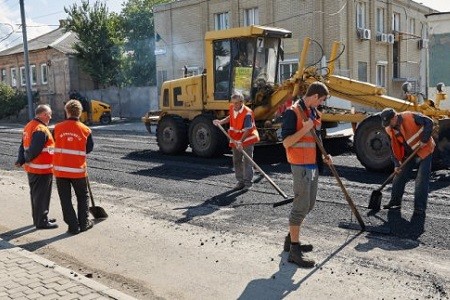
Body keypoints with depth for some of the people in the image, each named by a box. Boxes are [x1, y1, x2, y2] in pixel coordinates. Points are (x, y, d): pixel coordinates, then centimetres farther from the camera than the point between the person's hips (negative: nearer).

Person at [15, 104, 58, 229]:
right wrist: (26, 160, -8)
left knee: (35, 194, 19)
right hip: (42, 169, -10)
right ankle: (42, 221, 8)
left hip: (31, 168, 10)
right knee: (42, 196, 0)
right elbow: (35, 150, -24)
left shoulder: (29, 126, 12)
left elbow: (23, 146, 12)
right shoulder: (41, 130, -21)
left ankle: (38, 218, 31)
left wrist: (21, 160, 3)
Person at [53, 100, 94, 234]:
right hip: (78, 170, -1)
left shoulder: (57, 128, -5)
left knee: (65, 199, 10)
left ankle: (73, 226, 11)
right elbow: (89, 148, 4)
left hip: (60, 169, 1)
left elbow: (55, 144, 7)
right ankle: (84, 223, 21)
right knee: (83, 196, 17)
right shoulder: (85, 130, -7)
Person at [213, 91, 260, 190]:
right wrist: (220, 122, 7)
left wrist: (241, 142, -37)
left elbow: (247, 130, -27)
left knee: (247, 162, -3)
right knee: (237, 161, 11)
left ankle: (248, 182, 4)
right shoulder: (232, 108, -2)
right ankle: (240, 181, 21)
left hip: (247, 140, -7)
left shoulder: (247, 113, -24)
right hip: (235, 140, 7)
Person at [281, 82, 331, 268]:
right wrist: (305, 129, -25)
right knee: (301, 206, -8)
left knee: (308, 205, 16)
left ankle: (291, 239, 30)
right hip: (301, 166, -9)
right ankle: (294, 251, -1)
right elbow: (286, 142, -16)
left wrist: (323, 156, 10)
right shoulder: (293, 112, -13)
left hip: (313, 164, 9)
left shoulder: (314, 112, 15)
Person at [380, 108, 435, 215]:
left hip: (424, 151, -5)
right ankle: (395, 201, 18)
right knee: (399, 176, 4)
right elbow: (394, 148, -1)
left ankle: (420, 207, -1)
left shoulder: (410, 117, -22)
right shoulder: (390, 130, -6)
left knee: (422, 180, -7)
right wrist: (397, 164, -6)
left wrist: (424, 140, -23)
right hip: (408, 154, 5)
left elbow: (429, 122, -19)